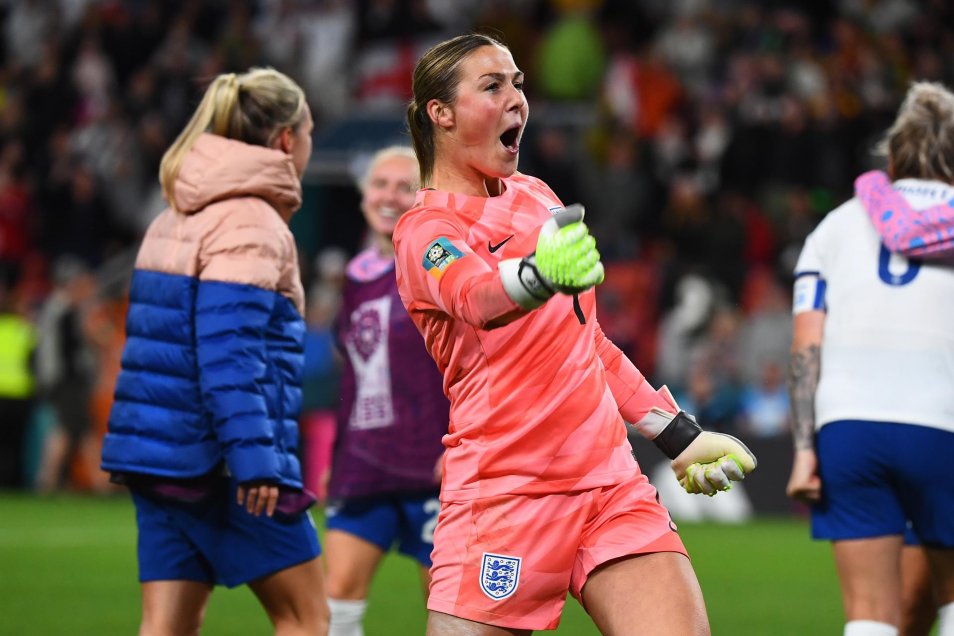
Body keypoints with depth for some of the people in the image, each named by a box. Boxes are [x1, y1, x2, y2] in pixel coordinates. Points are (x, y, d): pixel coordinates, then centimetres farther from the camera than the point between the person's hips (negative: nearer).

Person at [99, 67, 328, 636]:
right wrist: (253, 454, -26)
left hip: (160, 455, 9)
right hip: (220, 460, -8)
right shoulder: (250, 223, -11)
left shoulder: (177, 218, 18)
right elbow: (229, 347, -22)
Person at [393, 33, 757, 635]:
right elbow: (476, 294, -28)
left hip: (611, 479, 5)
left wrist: (678, 433, 24)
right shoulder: (426, 229, -5)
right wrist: (539, 274, -50)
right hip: (503, 490, -5)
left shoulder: (537, 196, 18)